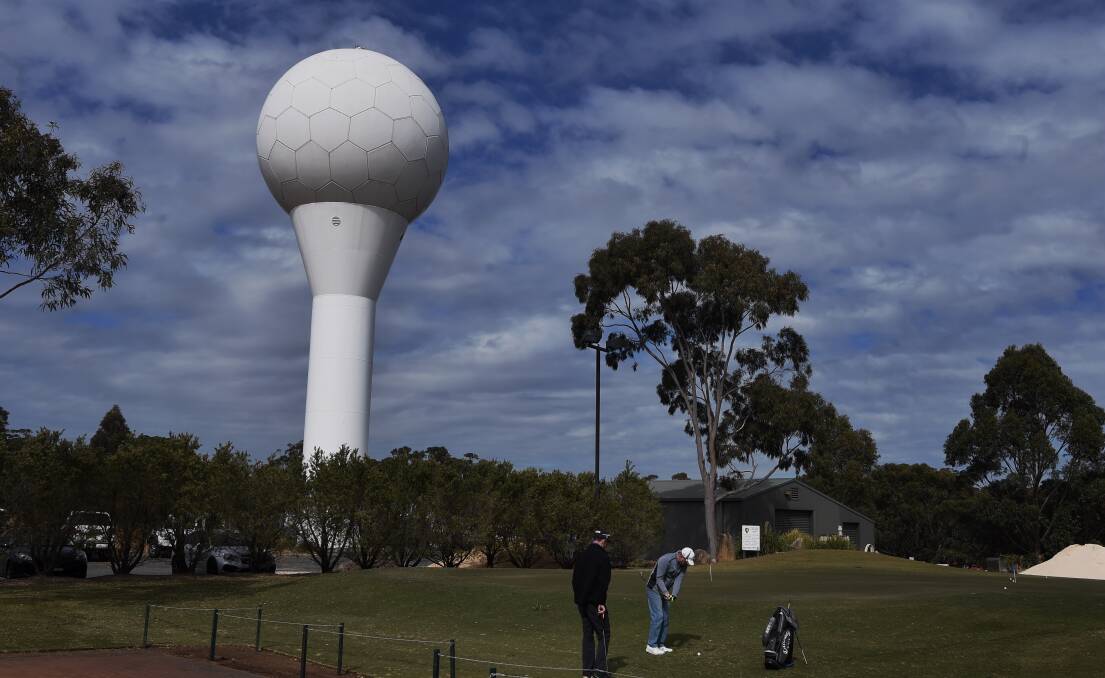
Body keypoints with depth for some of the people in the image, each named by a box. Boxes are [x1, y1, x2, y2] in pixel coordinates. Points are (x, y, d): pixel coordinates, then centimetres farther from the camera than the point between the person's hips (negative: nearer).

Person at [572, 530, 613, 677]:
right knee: (603, 634, 1)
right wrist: (601, 602, -14)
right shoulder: (602, 557, -11)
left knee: (588, 634, 12)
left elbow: (574, 578, 16)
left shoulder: (582, 556, 12)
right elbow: (603, 582, -17)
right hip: (594, 602, -7)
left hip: (581, 602, 7)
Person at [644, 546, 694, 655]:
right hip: (654, 589, -8)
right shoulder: (665, 560, -26)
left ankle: (660, 644, 15)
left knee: (665, 617, 7)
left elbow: (678, 580, -12)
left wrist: (673, 595, -25)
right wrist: (666, 593, -31)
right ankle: (651, 646, -12)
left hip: (665, 591, 8)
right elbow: (659, 579, -24)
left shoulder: (683, 565, -3)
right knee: (657, 616, -14)